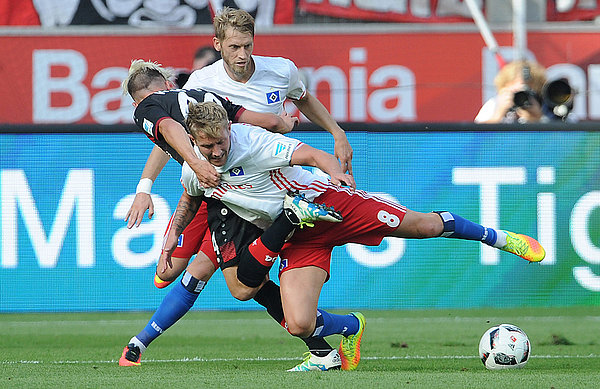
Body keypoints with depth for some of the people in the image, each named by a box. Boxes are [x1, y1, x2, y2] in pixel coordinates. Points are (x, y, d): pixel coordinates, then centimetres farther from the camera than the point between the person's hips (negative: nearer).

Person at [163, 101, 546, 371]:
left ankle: (498, 237, 22)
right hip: (297, 240, 4)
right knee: (299, 325, -14)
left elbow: (312, 154, -31)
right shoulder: (193, 171, -5)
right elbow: (189, 200, 21)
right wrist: (172, 235, 9)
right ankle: (352, 328, 21)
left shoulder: (253, 141, -24)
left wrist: (336, 170, -51)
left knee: (424, 225, -5)